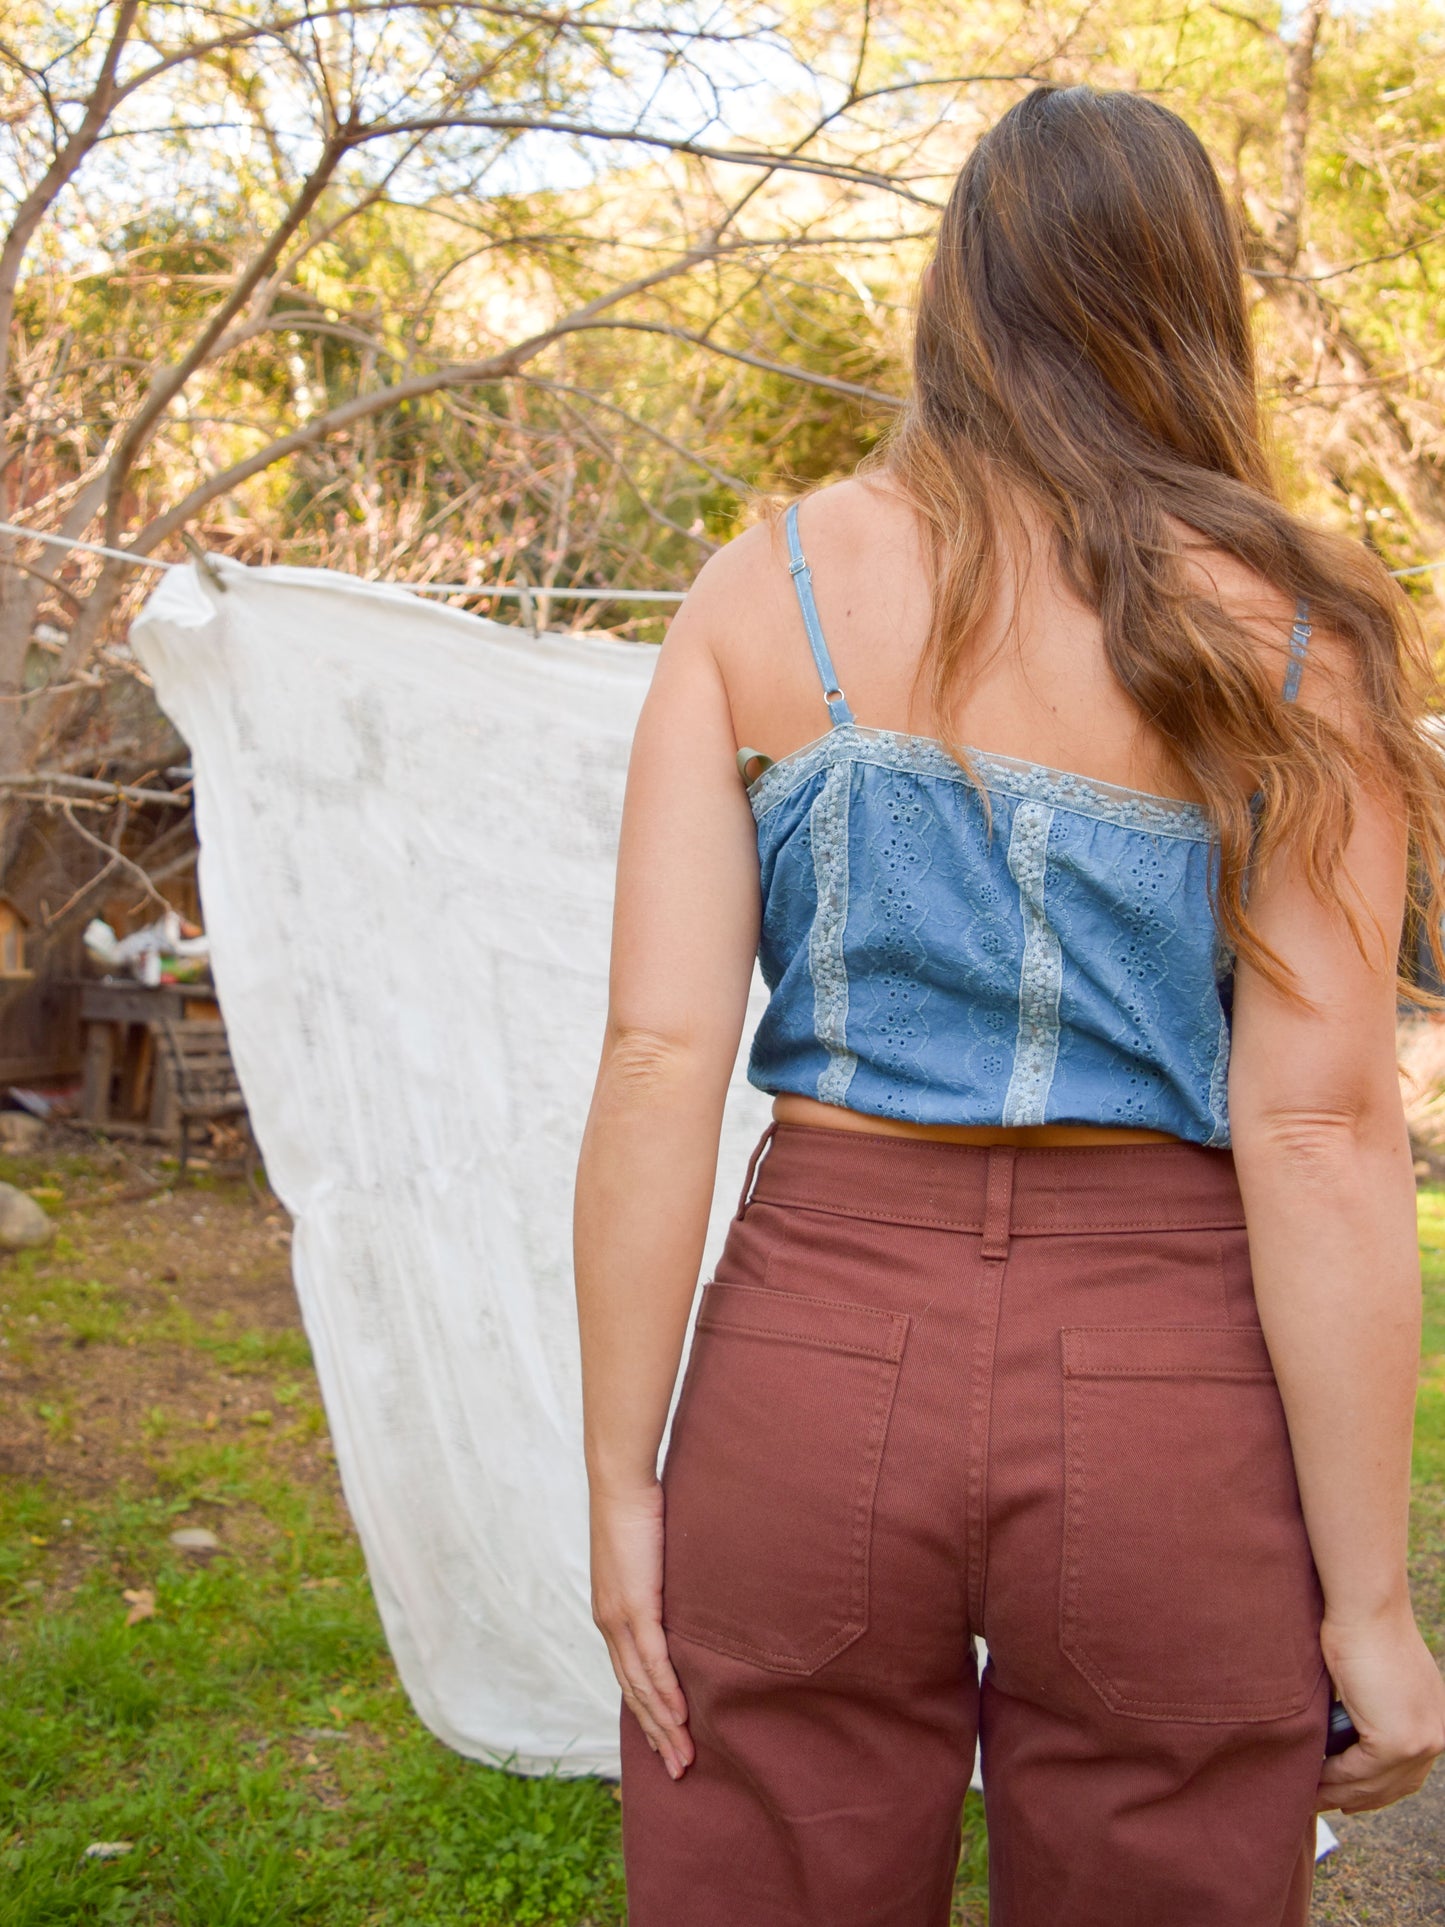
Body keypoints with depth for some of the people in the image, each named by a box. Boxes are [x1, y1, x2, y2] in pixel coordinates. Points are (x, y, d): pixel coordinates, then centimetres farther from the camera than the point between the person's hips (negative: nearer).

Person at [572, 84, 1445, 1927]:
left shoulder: (761, 591, 0)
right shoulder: (1292, 642, -4)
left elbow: (659, 1054, -6)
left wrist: (621, 1486, 1)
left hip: (815, 1360, 1)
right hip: (1171, 1408, 0)